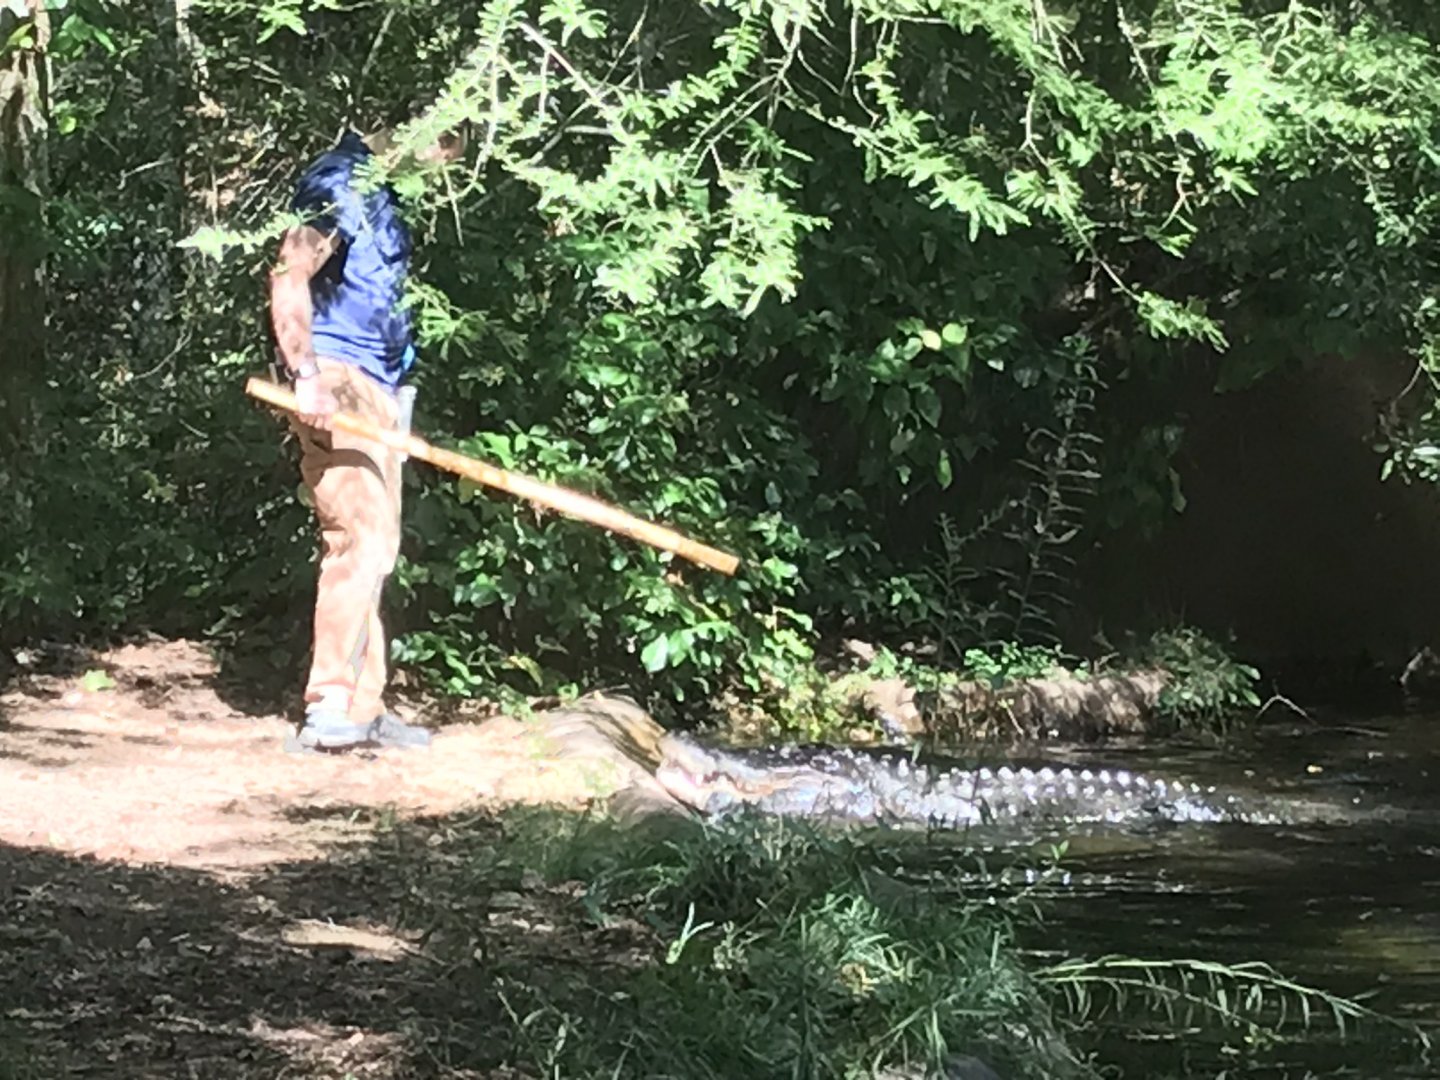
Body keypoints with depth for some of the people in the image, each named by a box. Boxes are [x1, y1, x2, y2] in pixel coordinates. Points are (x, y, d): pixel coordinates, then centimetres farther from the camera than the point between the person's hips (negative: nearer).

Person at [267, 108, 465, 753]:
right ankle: (328, 709, -17)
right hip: (335, 386, -10)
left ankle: (363, 708, 15)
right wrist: (306, 374, -27)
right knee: (361, 537, -17)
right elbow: (291, 270, -20)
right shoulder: (342, 180, -10)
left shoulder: (379, 192, 21)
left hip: (375, 389, 10)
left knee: (375, 545, 10)